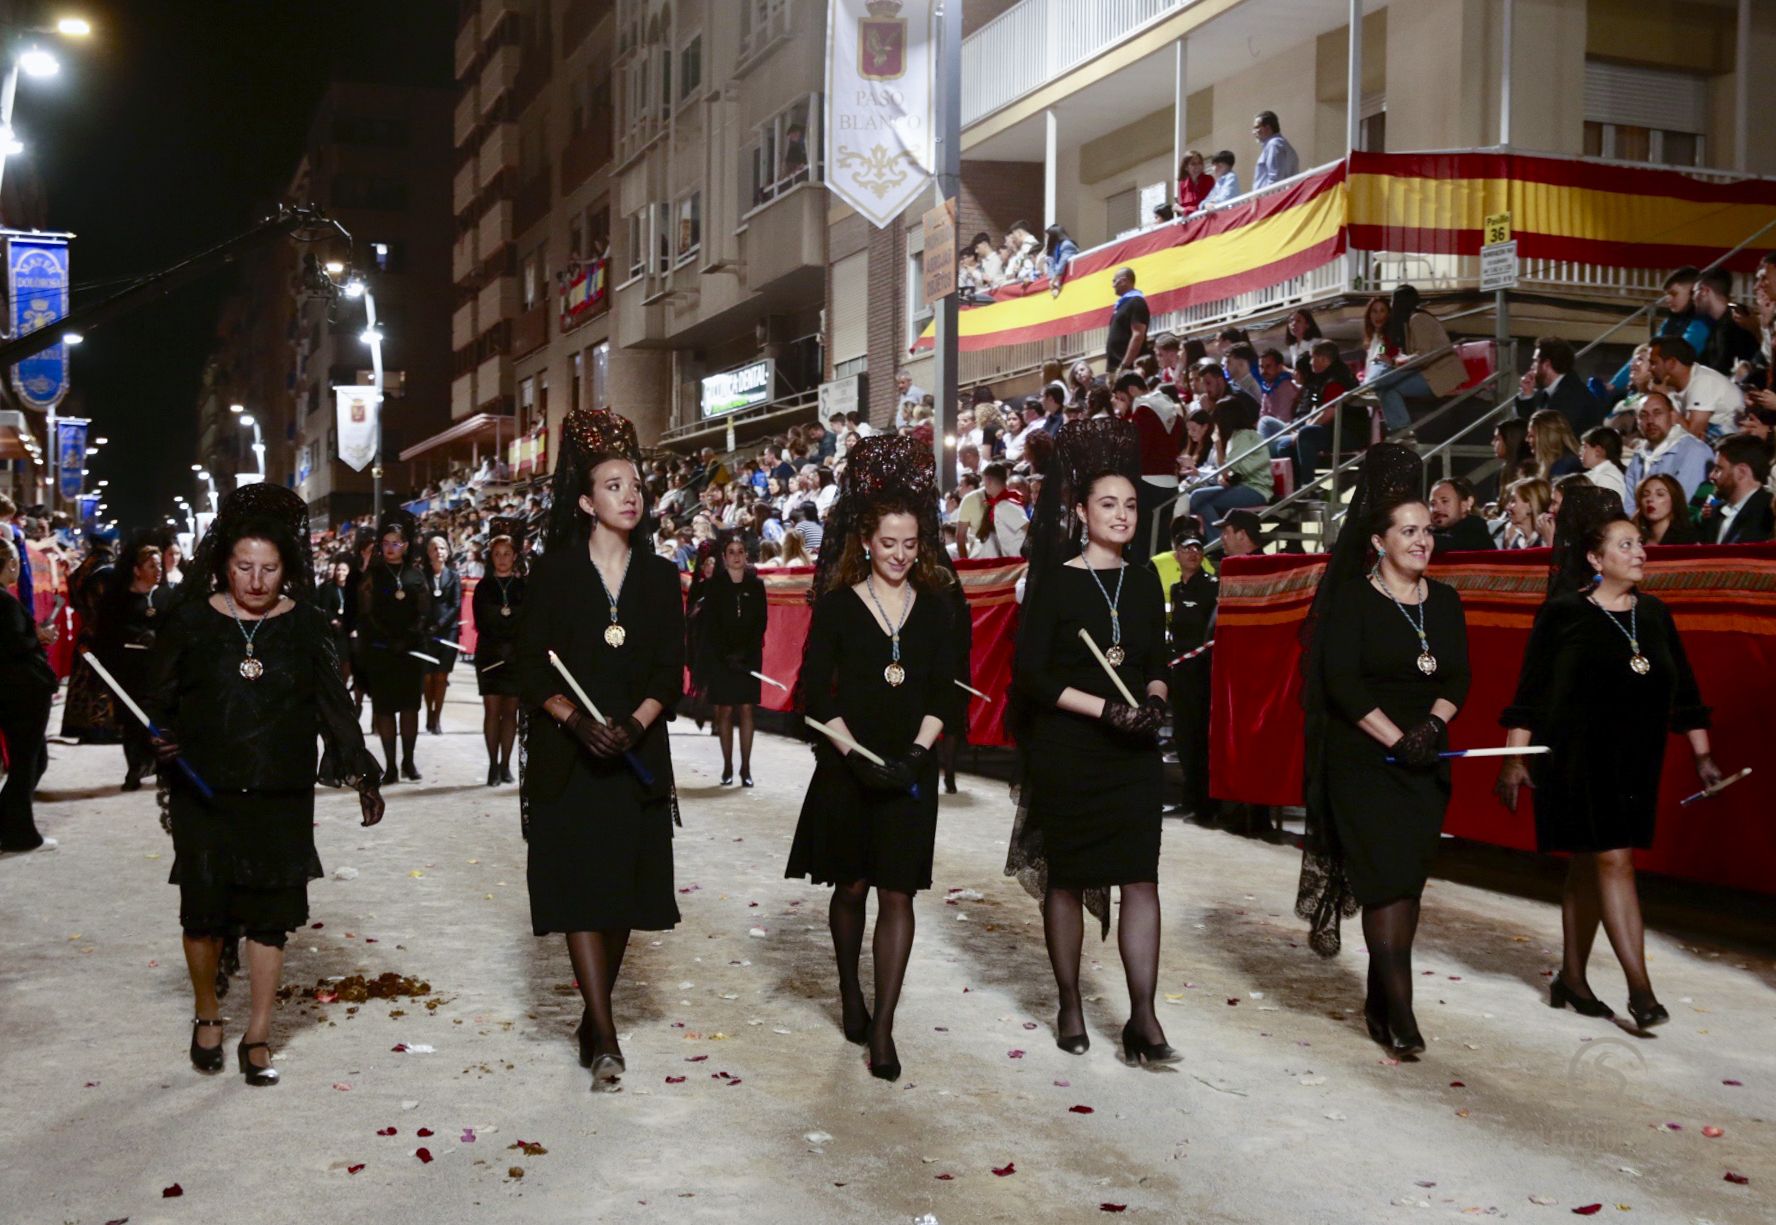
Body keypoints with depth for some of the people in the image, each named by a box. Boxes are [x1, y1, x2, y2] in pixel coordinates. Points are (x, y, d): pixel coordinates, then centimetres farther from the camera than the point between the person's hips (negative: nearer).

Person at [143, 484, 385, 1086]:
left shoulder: (306, 626, 3)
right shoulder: (191, 619, 1)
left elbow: (334, 706, 7)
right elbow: (154, 697, 5)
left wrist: (361, 776, 4)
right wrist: (161, 738, -15)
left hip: (282, 799, 1)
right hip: (203, 795, 0)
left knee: (269, 915, 3)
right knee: (204, 911, 2)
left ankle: (257, 1038, 16)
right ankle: (207, 1017, 28)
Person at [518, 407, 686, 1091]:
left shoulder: (660, 577, 7)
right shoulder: (554, 573, 1)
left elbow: (670, 673, 3)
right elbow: (532, 668, -2)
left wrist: (633, 724, -15)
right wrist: (577, 721, -18)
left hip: (637, 756, 3)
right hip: (566, 758, -2)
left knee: (626, 892, 6)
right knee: (579, 890, -8)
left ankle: (595, 1014, 24)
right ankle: (605, 1040, -9)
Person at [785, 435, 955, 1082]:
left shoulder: (933, 607, 5)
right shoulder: (837, 605, -1)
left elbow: (942, 692, 3)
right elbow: (815, 690, -4)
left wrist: (916, 753, -11)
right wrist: (859, 756, -14)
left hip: (909, 770, 1)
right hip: (847, 769, -1)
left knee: (897, 894, -3)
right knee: (851, 886, 11)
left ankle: (882, 1029, 1)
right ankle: (850, 993, 33)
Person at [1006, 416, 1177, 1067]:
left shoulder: (1143, 581, 9)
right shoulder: (1054, 582, -5)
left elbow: (1156, 664, 15)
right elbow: (1031, 674, -9)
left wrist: (1153, 700, -7)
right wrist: (1104, 708, -16)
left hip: (1133, 751, 4)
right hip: (1067, 750, -3)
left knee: (1142, 876, -4)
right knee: (1066, 877, 6)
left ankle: (1143, 1016, 0)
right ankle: (1069, 1005, 21)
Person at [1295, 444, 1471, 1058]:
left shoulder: (1445, 601, 10)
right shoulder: (1353, 598, -6)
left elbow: (1459, 677, 8)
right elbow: (1341, 682, -11)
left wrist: (1432, 724, -10)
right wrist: (1395, 738, -15)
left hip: (1425, 760, 5)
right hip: (1362, 760, -5)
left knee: (1408, 882, 6)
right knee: (1388, 880, -11)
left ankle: (1380, 1002, 17)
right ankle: (1400, 1014, -10)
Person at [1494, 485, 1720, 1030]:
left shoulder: (1654, 615, 9)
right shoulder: (1564, 613, -7)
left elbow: (1683, 689, 14)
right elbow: (1530, 693, -7)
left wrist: (1701, 754, 11)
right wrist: (1514, 759, -10)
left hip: (1634, 762, 6)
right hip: (1578, 757, -5)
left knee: (1588, 867, 12)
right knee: (1614, 861, -11)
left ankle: (1572, 979, 21)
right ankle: (1639, 986, -9)